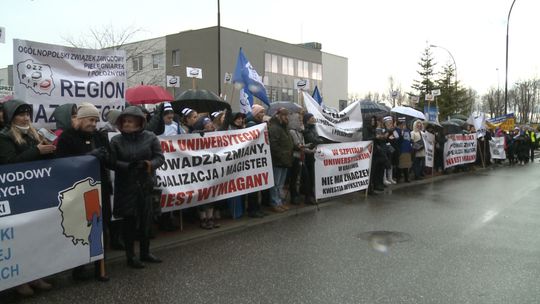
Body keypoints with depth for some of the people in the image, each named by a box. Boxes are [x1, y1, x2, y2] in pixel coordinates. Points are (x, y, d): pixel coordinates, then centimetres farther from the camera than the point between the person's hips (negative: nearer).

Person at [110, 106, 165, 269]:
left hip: (146, 185, 2)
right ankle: (130, 256, 18)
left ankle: (145, 252, 28)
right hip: (126, 186, -2)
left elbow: (160, 157, -2)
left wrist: (148, 164, -21)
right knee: (129, 220, 4)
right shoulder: (116, 141, -2)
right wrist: (128, 166, -23)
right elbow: (112, 162, -8)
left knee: (146, 219, 11)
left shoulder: (150, 137, 0)